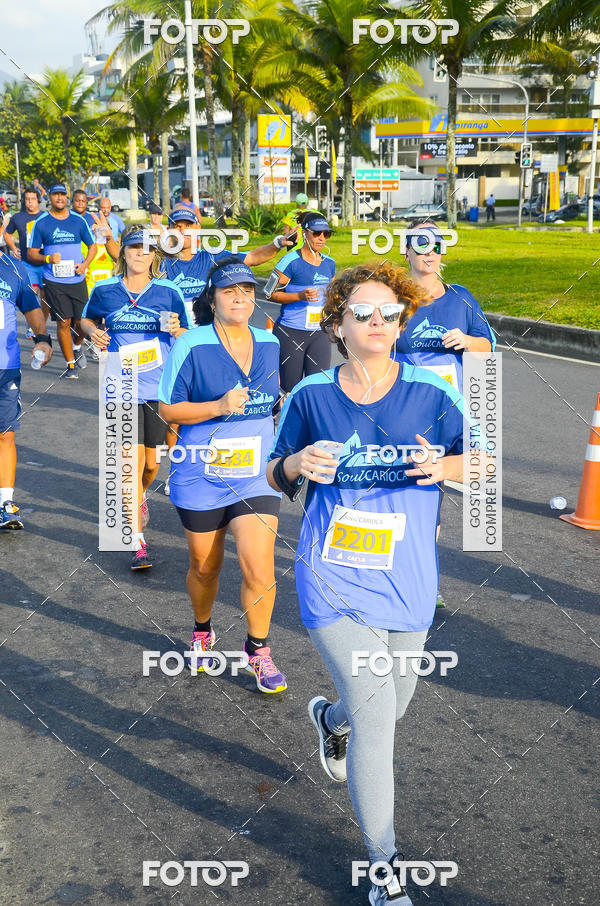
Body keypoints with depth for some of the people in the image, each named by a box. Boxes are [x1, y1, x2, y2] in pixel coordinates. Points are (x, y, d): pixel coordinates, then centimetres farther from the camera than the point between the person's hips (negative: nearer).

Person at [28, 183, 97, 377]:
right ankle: (70, 365, 7)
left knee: (82, 321, 3)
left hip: (77, 280, 2)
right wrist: (47, 258, -17)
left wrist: (85, 264, -4)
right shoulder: (41, 223, 1)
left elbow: (92, 246, 14)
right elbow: (32, 254, 3)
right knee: (63, 322, -3)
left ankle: (77, 347, 36)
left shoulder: (78, 220, 6)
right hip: (54, 282, -2)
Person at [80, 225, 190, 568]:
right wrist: (94, 331, -4)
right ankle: (138, 541, -1)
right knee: (133, 461, -10)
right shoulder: (104, 290, 0)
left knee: (151, 463, 13)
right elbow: (87, 319, 18)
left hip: (159, 389, 1)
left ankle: (139, 496, 49)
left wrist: (176, 331, -16)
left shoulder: (168, 292, -2)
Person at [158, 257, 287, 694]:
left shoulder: (270, 344, 5)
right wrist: (217, 407, -20)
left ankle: (258, 650, 13)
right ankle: (203, 632, 42)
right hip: (201, 477, -2)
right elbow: (167, 408, -8)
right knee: (205, 566, 13)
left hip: (256, 475, 2)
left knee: (260, 565, -9)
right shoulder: (191, 346, -9)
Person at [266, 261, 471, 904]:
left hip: (406, 583, 3)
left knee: (389, 707, 19)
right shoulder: (311, 395, -2)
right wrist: (297, 465, -15)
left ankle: (329, 718, 58)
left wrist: (447, 466, -17)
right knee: (375, 718, -10)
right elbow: (275, 477, 8)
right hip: (333, 580, -2)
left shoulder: (429, 392, -3)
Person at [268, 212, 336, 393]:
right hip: (290, 332, -5)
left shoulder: (329, 263, 12)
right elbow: (272, 293, -9)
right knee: (290, 388, 1)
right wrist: (300, 296, -20)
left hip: (319, 332, 5)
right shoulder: (291, 261, -8)